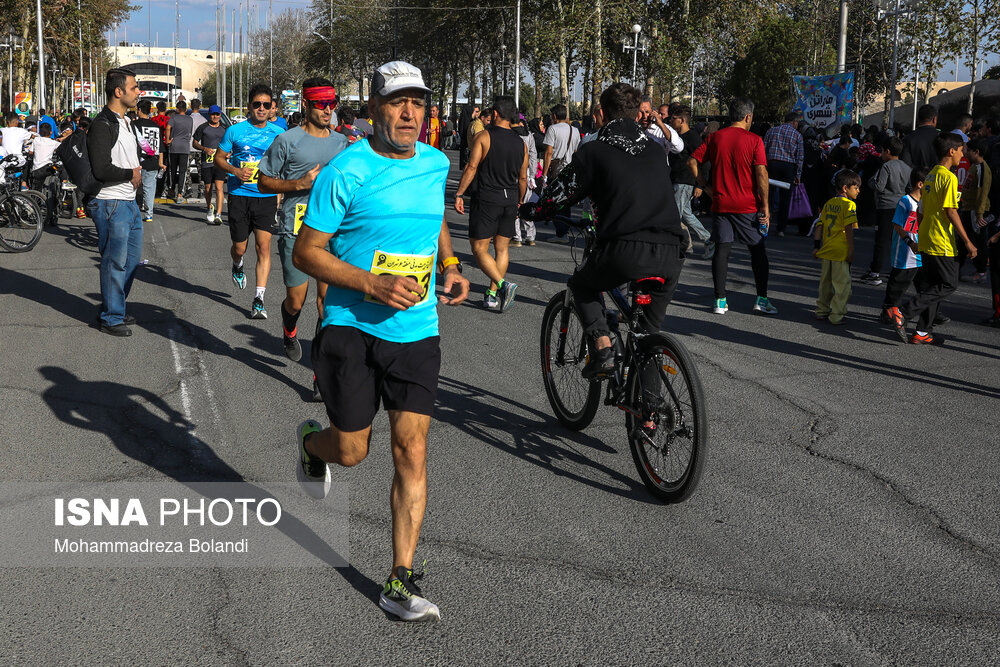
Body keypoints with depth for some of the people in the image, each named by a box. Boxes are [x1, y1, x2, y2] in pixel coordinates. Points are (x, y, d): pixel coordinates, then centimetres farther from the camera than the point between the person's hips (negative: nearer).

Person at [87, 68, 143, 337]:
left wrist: (137, 172, 6)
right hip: (111, 205, -10)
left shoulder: (126, 122, 15)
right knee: (115, 262, -2)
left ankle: (114, 309, 29)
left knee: (132, 259, 16)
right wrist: (131, 174, -10)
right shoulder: (102, 125, -16)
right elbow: (102, 169, -25)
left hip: (129, 202, 10)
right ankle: (111, 318, 9)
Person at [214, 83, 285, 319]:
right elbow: (219, 157, 8)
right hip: (239, 195, 0)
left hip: (266, 196, 0)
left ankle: (259, 299, -7)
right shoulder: (235, 131, 2)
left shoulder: (278, 133, 5)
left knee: (263, 246, -10)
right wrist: (235, 171, -10)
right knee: (239, 248, 6)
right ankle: (237, 265, 45)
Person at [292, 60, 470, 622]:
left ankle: (401, 581, 6)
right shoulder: (346, 172, -11)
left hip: (418, 330, 4)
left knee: (412, 451, -3)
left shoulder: (436, 164, 6)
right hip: (353, 326, -3)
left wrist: (451, 267, 8)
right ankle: (312, 443, 44)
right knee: (352, 451, 5)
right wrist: (372, 285, -22)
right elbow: (306, 252, -9)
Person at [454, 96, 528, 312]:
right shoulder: (521, 143, 8)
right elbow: (523, 178, 13)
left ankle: (503, 285, -20)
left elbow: (471, 168, -11)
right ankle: (492, 295, 13)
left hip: (486, 199, -5)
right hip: (510, 200, 5)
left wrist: (459, 194, -5)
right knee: (502, 249, 12)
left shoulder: (483, 137, -6)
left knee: (479, 249, -1)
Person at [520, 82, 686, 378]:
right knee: (652, 321, 31)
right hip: (671, 257, 4)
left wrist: (529, 210, 31)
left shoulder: (594, 151, 4)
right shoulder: (655, 149, 20)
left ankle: (601, 347, 7)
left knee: (582, 286, 27)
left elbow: (561, 193, 9)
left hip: (624, 251, -4)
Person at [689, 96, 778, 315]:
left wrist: (704, 185, 9)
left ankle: (720, 300, 5)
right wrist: (765, 206, -8)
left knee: (722, 250, 6)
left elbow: (692, 161, 3)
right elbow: (761, 173, -12)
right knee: (758, 250, 9)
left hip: (721, 204, 3)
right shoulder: (753, 140, -7)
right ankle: (762, 299, 8)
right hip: (747, 206, -3)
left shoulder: (714, 137, 4)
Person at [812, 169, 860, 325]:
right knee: (842, 283, 1)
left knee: (826, 282, 18)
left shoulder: (829, 203, 11)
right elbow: (849, 229, -16)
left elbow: (820, 225, 10)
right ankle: (836, 315, 1)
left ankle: (822, 310, 26)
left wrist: (817, 246, 13)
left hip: (827, 249, 7)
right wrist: (852, 250, -14)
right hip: (841, 251, -7)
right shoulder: (849, 205, -11)